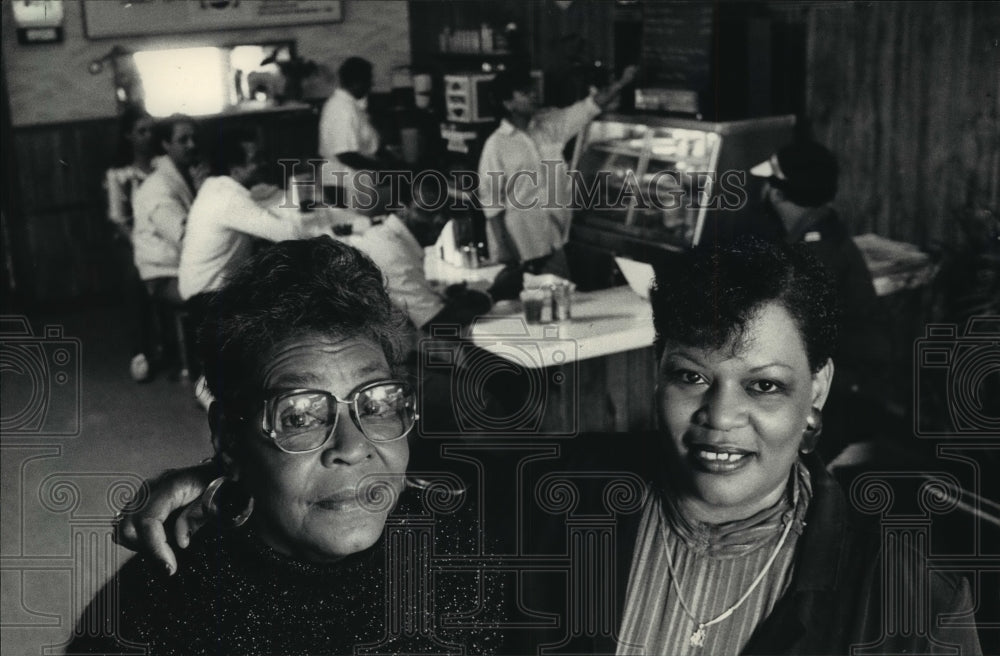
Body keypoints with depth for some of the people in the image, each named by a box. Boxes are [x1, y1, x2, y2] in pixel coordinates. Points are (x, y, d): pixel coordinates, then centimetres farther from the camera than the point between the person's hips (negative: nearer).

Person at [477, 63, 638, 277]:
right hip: (517, 246, -5)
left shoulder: (550, 124, 3)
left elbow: (588, 107, 1)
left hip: (552, 241, 5)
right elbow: (490, 198, -10)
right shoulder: (496, 145, -11)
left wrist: (622, 82, -11)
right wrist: (503, 248, -13)